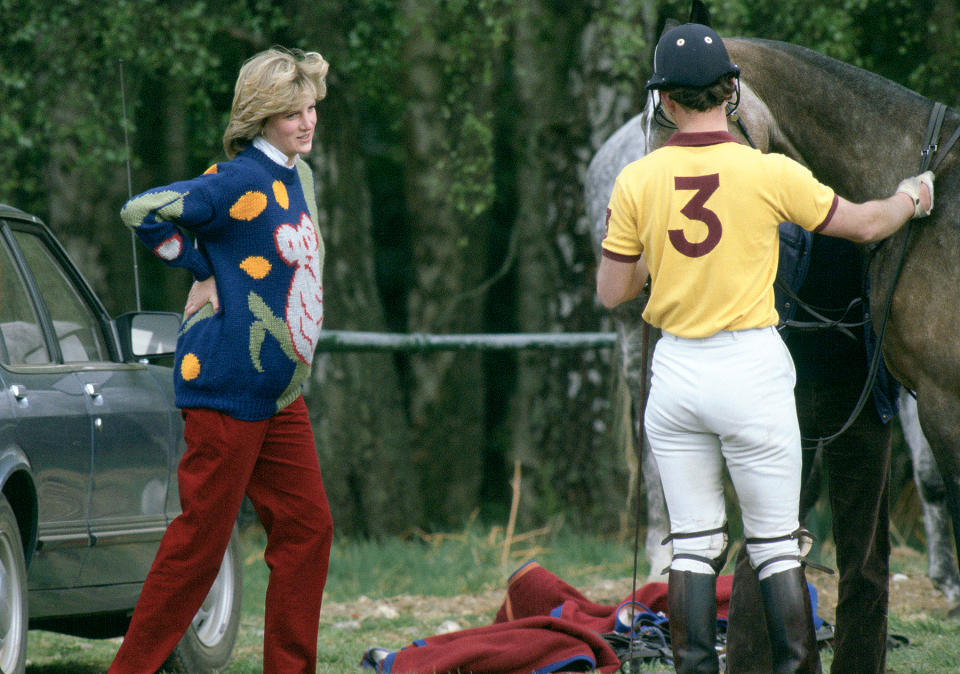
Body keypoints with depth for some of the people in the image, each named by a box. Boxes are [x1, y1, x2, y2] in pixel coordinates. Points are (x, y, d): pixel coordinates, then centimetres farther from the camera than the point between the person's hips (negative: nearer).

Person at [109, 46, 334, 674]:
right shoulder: (242, 181, -14)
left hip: (280, 393, 9)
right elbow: (143, 211, -20)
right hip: (227, 386, -9)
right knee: (200, 539, -5)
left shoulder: (299, 177, 12)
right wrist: (202, 272, -11)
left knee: (307, 527, 6)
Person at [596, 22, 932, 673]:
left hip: (676, 372, 3)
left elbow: (611, 292, 4)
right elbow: (865, 223, 3)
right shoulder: (769, 173, -10)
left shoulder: (637, 181, -2)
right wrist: (911, 198, 25)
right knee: (777, 546, 4)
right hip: (752, 371, -3)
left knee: (694, 546, 9)